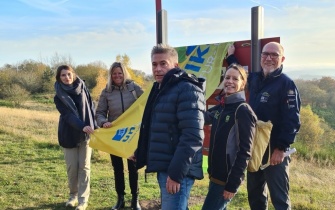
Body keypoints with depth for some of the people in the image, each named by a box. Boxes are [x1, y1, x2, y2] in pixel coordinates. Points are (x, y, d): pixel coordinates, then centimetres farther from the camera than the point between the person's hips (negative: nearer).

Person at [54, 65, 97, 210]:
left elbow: (91, 109, 5)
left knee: (84, 167, 1)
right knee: (72, 167, 5)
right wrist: (82, 126, -32)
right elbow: (68, 115, -17)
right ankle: (73, 195, 25)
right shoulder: (59, 97, -3)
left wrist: (95, 127, -2)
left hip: (86, 133, 1)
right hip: (69, 135, 0)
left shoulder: (82, 89, 2)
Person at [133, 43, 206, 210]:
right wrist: (140, 154, 22)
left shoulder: (187, 89, -14)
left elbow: (192, 136, -23)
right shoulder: (161, 89, 15)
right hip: (164, 168, 9)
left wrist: (176, 172, -25)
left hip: (177, 171, -9)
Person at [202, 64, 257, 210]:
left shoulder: (243, 111, -14)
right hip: (215, 174, 8)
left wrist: (233, 183, -19)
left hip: (228, 178, -8)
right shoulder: (221, 107, 8)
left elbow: (244, 152, -17)